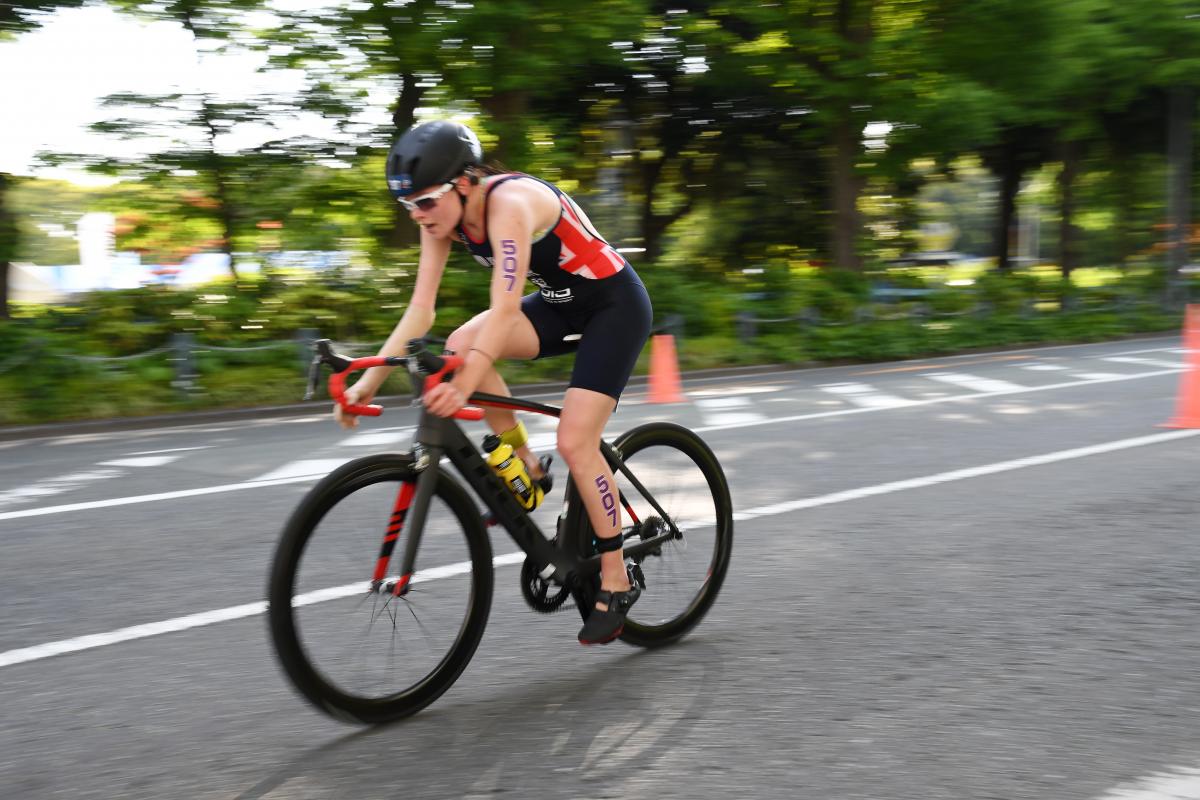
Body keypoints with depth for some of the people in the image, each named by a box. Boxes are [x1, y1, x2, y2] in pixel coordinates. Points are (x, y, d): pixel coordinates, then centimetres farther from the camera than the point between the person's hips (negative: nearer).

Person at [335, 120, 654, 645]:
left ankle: (616, 583, 0)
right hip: (563, 304, 7)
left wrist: (465, 386, -52)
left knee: (575, 442, -16)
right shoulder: (443, 215, -8)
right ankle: (525, 470, -1)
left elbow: (506, 309, -41)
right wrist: (369, 379, -18)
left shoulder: (510, 202, -31)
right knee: (460, 347, -18)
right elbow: (419, 311, -9)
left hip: (616, 306, -7)